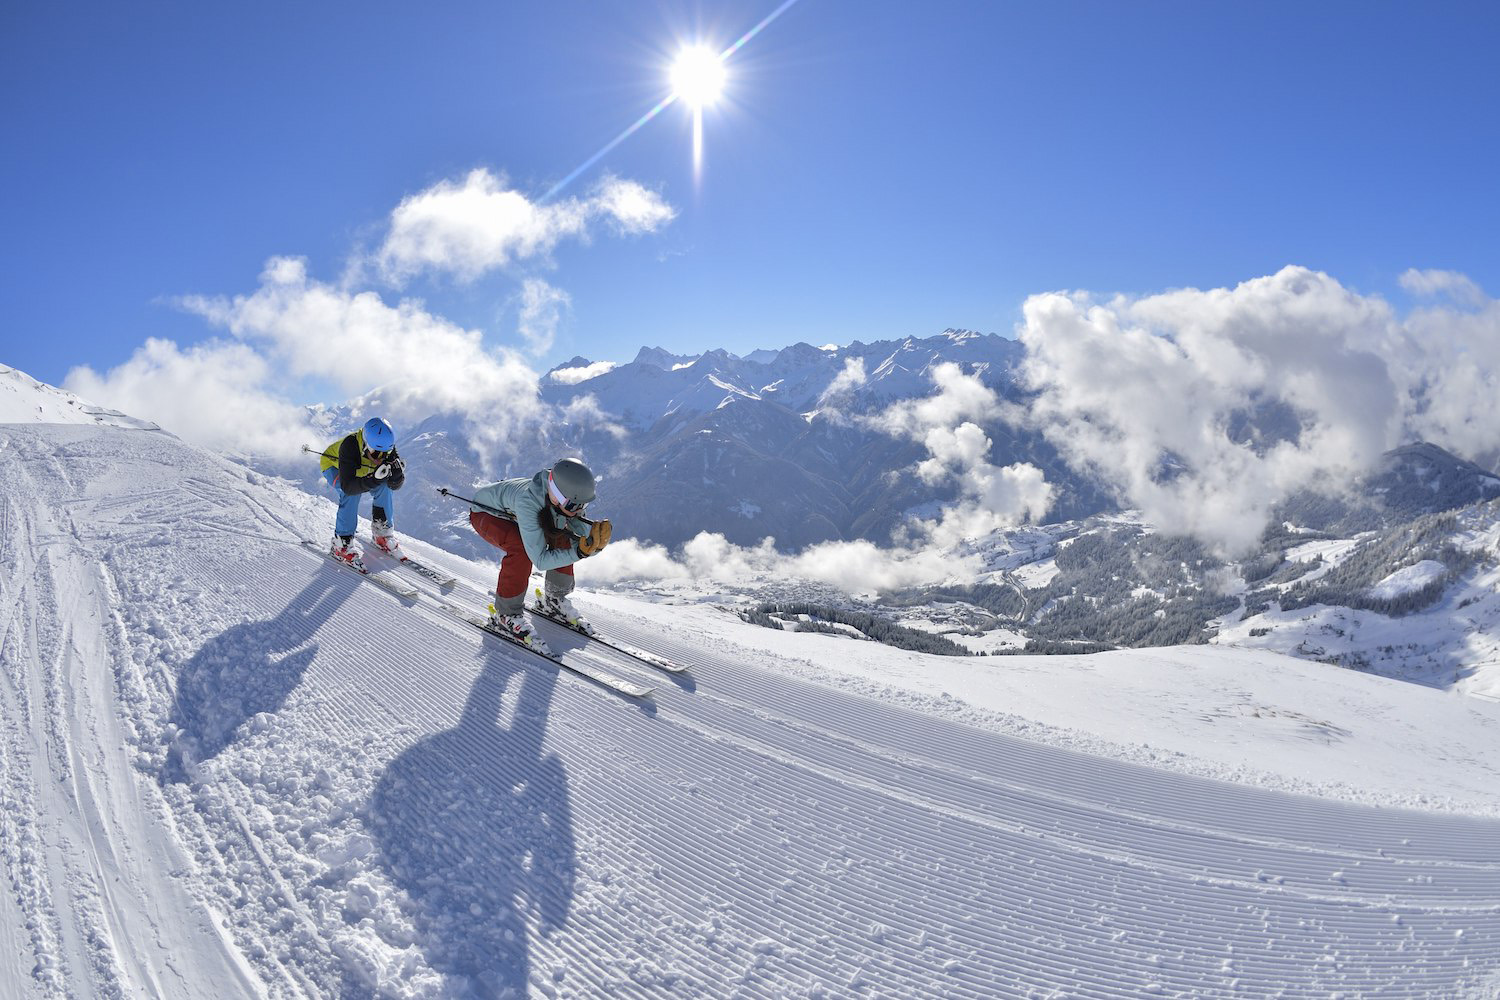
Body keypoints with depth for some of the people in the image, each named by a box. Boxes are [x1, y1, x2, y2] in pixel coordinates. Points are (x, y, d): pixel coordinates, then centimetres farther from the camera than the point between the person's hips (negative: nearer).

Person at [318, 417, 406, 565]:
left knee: (385, 486, -18)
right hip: (334, 465, -5)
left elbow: (395, 485, -25)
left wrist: (397, 472, -47)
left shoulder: (386, 446, -29)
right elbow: (348, 486, -46)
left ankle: (382, 532, 0)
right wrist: (374, 478, -58)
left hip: (360, 469, 5)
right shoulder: (349, 446, -43)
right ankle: (341, 542, -20)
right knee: (352, 494, -30)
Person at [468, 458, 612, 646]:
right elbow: (540, 560, -40)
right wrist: (578, 552, -47)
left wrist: (595, 539, -37)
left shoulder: (566, 500, -26)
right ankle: (506, 614, -13)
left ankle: (554, 600, 7)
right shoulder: (528, 502, -44)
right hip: (485, 513, -6)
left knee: (563, 537, -13)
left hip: (511, 511, 6)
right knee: (521, 548, -32)